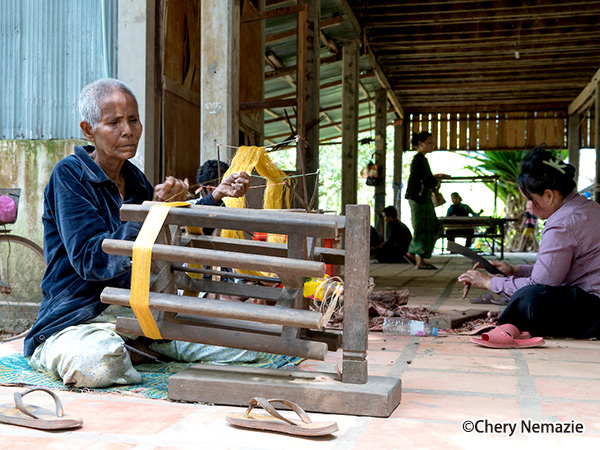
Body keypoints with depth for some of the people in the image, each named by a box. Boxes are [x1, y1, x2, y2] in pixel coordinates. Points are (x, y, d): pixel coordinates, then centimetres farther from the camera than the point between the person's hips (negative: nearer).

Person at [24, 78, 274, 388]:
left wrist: (216, 195, 13)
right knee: (98, 363, -42)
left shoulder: (134, 178, 12)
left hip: (143, 311, 6)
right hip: (80, 315, -6)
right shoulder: (69, 175, -9)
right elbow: (91, 260, -19)